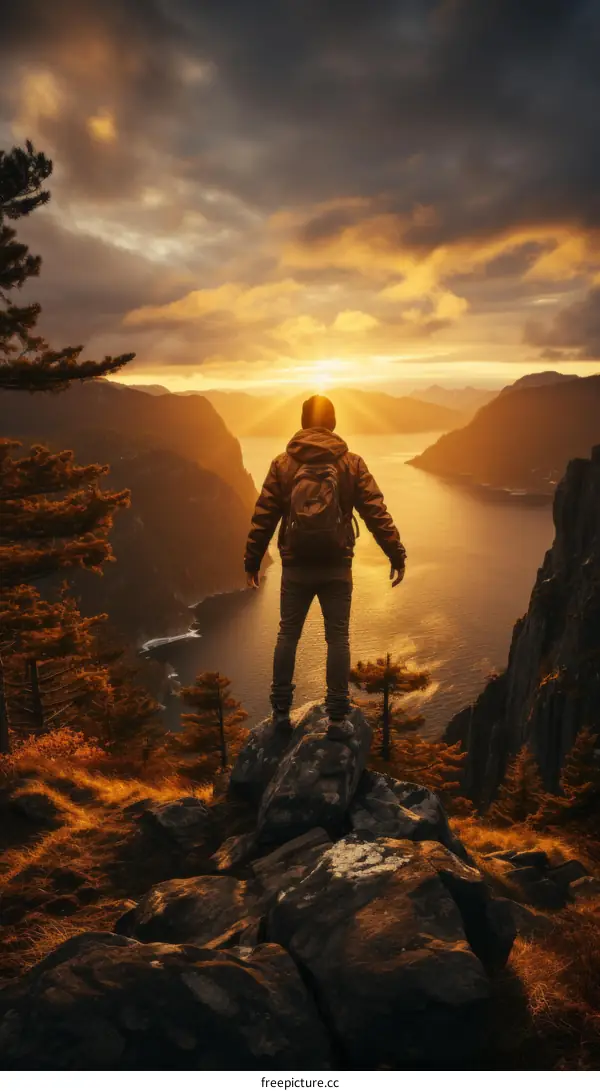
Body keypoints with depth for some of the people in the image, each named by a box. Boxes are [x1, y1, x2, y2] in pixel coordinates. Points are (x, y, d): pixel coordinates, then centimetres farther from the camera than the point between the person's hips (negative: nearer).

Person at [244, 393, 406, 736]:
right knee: (338, 638, 7)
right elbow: (376, 513, -5)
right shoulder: (351, 463, -3)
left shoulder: (282, 464, -2)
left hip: (295, 567, 1)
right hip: (337, 567, 0)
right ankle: (337, 717, 11)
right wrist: (397, 554, 2)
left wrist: (252, 561, 7)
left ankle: (281, 711, 19)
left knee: (288, 635, 13)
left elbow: (263, 517, -1)